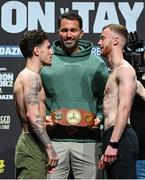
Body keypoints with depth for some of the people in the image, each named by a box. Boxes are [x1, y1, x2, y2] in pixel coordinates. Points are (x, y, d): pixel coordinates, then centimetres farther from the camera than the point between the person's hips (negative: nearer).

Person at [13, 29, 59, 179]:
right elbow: (33, 116, -21)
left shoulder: (24, 76, 20)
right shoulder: (31, 77, -11)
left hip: (27, 142, 10)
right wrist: (49, 148, -21)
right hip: (32, 144, -10)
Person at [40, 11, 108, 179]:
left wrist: (99, 117, -2)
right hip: (54, 139, -1)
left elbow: (106, 98, 15)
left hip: (87, 140, 1)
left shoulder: (97, 63, 9)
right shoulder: (45, 63, 7)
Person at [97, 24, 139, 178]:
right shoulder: (114, 72, 25)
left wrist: (113, 143, -25)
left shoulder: (124, 69, -6)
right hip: (111, 136, 10)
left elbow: (124, 107, -18)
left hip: (120, 137, -10)